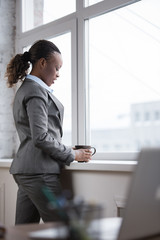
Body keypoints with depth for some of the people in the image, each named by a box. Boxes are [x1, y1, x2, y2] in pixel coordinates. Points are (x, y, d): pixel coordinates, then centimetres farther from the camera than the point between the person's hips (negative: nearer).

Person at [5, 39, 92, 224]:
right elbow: (41, 137, -20)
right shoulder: (36, 91, -11)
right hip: (39, 170, -10)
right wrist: (72, 155, -8)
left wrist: (69, 152, 20)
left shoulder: (24, 89, 21)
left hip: (24, 170, 10)